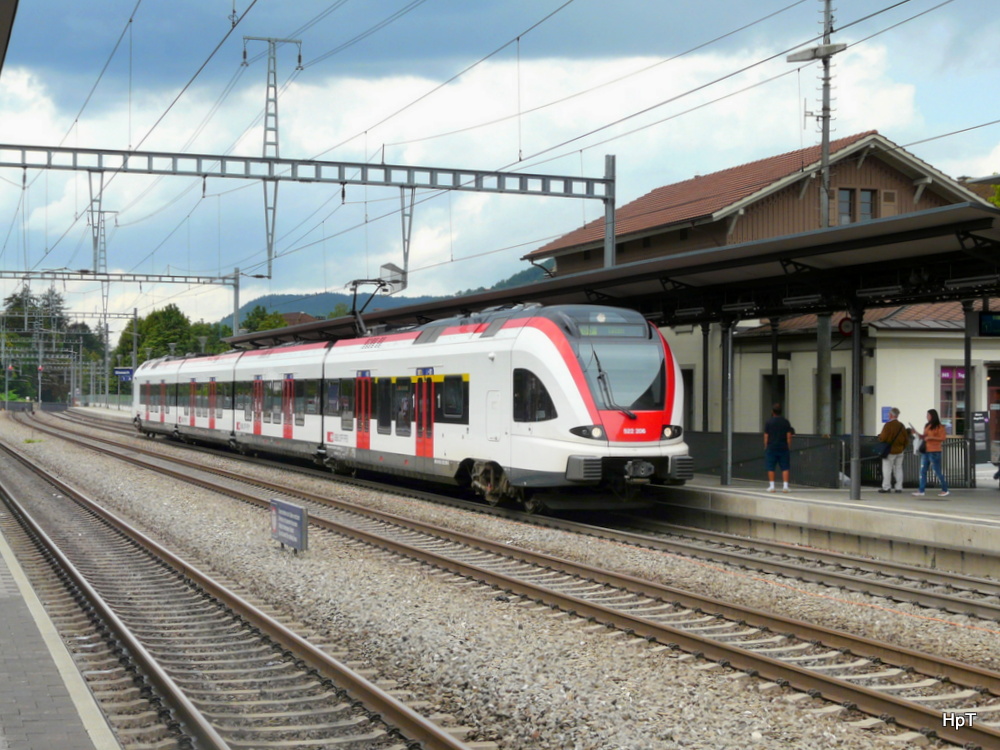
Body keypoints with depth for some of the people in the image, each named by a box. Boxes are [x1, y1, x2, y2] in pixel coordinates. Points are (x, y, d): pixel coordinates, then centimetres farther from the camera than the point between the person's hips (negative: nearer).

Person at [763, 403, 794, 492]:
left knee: (771, 468, 4)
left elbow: (766, 436, -1)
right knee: (785, 468, 4)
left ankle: (771, 486, 3)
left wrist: (766, 447, 7)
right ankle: (785, 486, -3)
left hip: (771, 448, -1)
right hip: (784, 448, 1)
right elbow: (789, 436, 2)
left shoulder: (769, 422, -1)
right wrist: (789, 447, 8)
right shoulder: (786, 422, 3)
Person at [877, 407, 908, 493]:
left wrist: (879, 436, 4)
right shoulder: (901, 426, 7)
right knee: (898, 469, 10)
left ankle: (886, 487, -3)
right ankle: (899, 487, 9)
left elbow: (883, 438, -18)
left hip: (890, 451, -7)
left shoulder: (888, 425, -15)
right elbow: (905, 439, 11)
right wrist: (903, 448, 22)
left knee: (887, 469, -1)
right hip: (900, 451, 7)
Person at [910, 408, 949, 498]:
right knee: (922, 471, 3)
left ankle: (945, 490, 9)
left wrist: (930, 437, -18)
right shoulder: (927, 426, 15)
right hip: (926, 451, 8)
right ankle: (921, 491, 4)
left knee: (938, 471, -2)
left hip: (934, 452, -8)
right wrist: (916, 433, 7)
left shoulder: (939, 427, -7)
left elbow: (942, 438, -13)